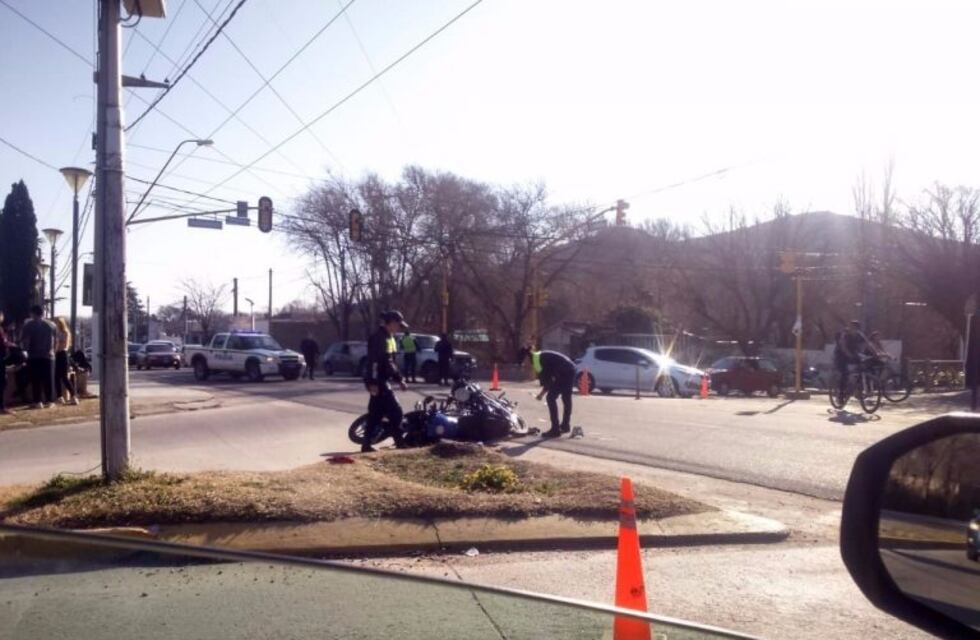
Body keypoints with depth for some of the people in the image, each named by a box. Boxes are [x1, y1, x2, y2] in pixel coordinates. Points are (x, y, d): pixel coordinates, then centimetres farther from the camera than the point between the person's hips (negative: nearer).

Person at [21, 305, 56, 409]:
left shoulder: (28, 326, -4)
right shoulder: (51, 325, 6)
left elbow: (25, 342, -8)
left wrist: (28, 350, 10)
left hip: (33, 357, -2)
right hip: (48, 356, 3)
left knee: (35, 380, 1)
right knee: (48, 379, 6)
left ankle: (38, 402, -1)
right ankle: (48, 401, 7)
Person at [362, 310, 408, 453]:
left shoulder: (389, 337, 17)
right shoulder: (378, 337, -15)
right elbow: (374, 361, -22)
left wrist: (399, 380, 21)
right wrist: (373, 382, -26)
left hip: (382, 380, 10)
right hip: (378, 381, -10)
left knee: (376, 413, 10)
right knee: (395, 411, -8)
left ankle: (367, 445, 15)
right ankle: (399, 443, -1)